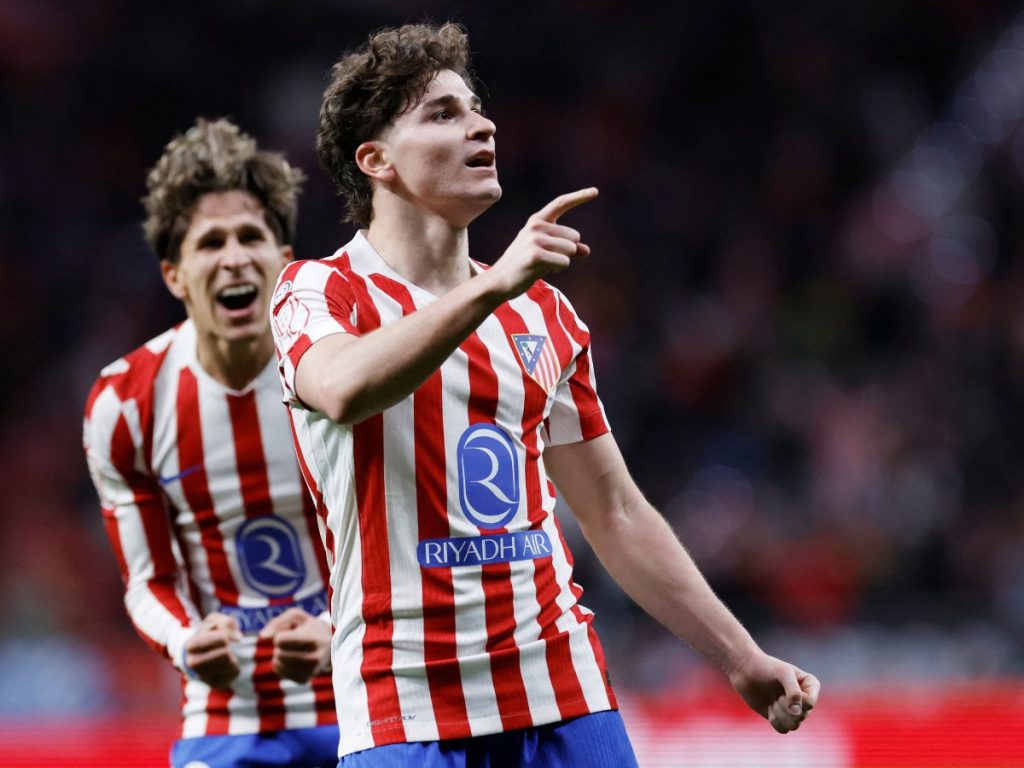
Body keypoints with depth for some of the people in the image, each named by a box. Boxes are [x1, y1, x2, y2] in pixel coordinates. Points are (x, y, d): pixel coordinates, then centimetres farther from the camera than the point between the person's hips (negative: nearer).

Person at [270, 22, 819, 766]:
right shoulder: (319, 291, -1)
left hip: (566, 692, 5)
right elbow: (343, 390, -25)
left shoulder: (545, 313, 17)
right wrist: (490, 287, -33)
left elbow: (615, 514, 20)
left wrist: (741, 658, 16)